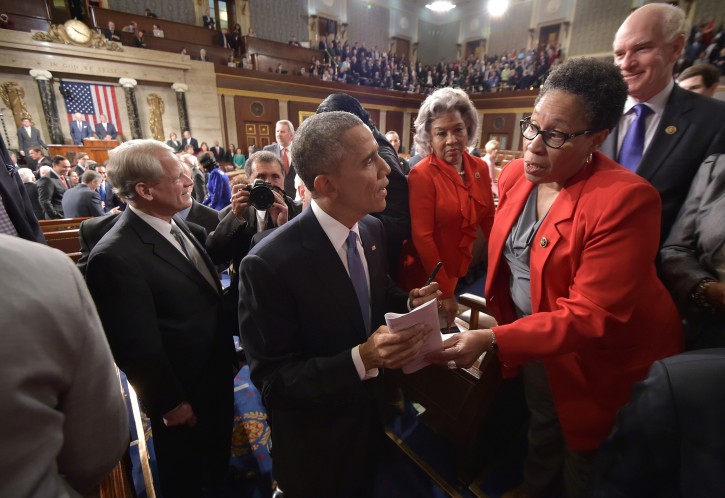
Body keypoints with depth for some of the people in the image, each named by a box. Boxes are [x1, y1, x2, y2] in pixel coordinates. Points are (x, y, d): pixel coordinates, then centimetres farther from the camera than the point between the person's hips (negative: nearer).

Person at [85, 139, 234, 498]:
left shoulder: (175, 223, -4)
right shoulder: (116, 256, -31)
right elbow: (138, 348, -23)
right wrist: (171, 403, -14)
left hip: (215, 373, 8)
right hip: (182, 391, -7)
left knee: (217, 450, 33)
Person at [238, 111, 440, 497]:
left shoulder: (372, 229, -9)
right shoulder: (268, 264, -32)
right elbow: (270, 378, -24)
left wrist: (409, 303, -15)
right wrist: (360, 359, -36)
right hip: (316, 441, -5)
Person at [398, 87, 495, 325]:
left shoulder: (479, 168, -1)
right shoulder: (421, 174, -18)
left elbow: (488, 219, 8)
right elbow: (422, 237, -20)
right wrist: (445, 292, -18)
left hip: (461, 272, 5)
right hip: (427, 277, -5)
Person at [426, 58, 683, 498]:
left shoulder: (625, 199, -29)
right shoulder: (515, 175, -8)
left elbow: (590, 317, -31)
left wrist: (492, 340, -39)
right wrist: (497, 317, -1)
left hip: (601, 357, -6)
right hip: (532, 331, 6)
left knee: (584, 450, 22)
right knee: (541, 420, 32)